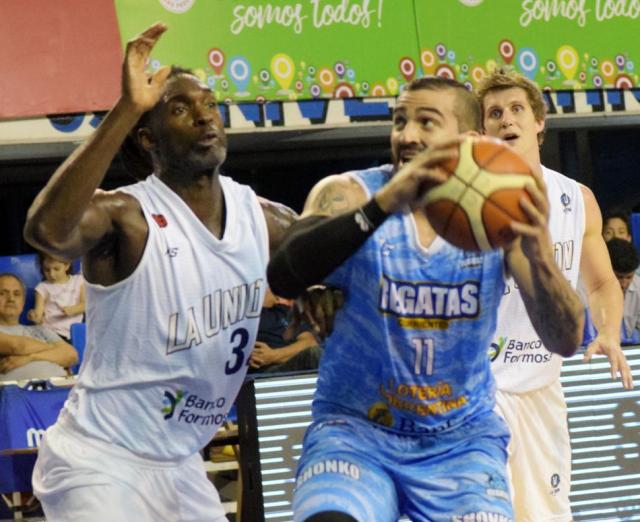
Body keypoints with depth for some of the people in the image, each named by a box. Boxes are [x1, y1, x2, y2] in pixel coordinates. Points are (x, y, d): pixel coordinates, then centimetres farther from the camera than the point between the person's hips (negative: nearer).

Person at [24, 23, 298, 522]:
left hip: (181, 468, 7)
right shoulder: (126, 216, -17)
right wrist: (126, 109, -40)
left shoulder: (264, 218, 2)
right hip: (100, 464, -7)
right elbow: (47, 230, -39)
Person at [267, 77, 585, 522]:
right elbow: (283, 277, -32)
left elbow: (566, 342, -15)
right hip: (355, 431, -2)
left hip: (462, 439, 2)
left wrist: (539, 256, -36)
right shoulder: (350, 193, -11)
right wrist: (384, 204, -46)